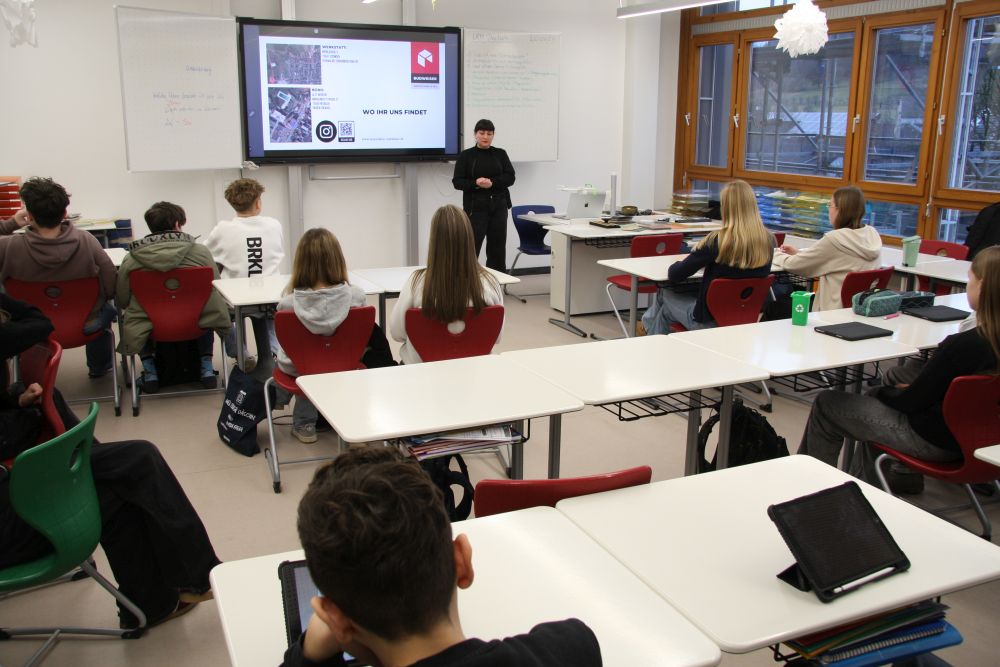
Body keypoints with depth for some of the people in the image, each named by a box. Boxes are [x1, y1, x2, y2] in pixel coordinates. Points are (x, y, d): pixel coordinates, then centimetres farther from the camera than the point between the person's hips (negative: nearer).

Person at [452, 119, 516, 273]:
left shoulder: (500, 154, 9)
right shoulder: (466, 155, 1)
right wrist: (475, 183, -21)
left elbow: (510, 178, 0)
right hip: (476, 207, -3)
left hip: (499, 206, 3)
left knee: (497, 248, 7)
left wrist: (492, 182, -17)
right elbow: (457, 182, -3)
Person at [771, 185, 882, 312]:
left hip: (838, 313, -7)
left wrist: (776, 254, 11)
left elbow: (792, 265, -9)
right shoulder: (873, 235, 3)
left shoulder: (834, 239, -19)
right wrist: (798, 253, 19)